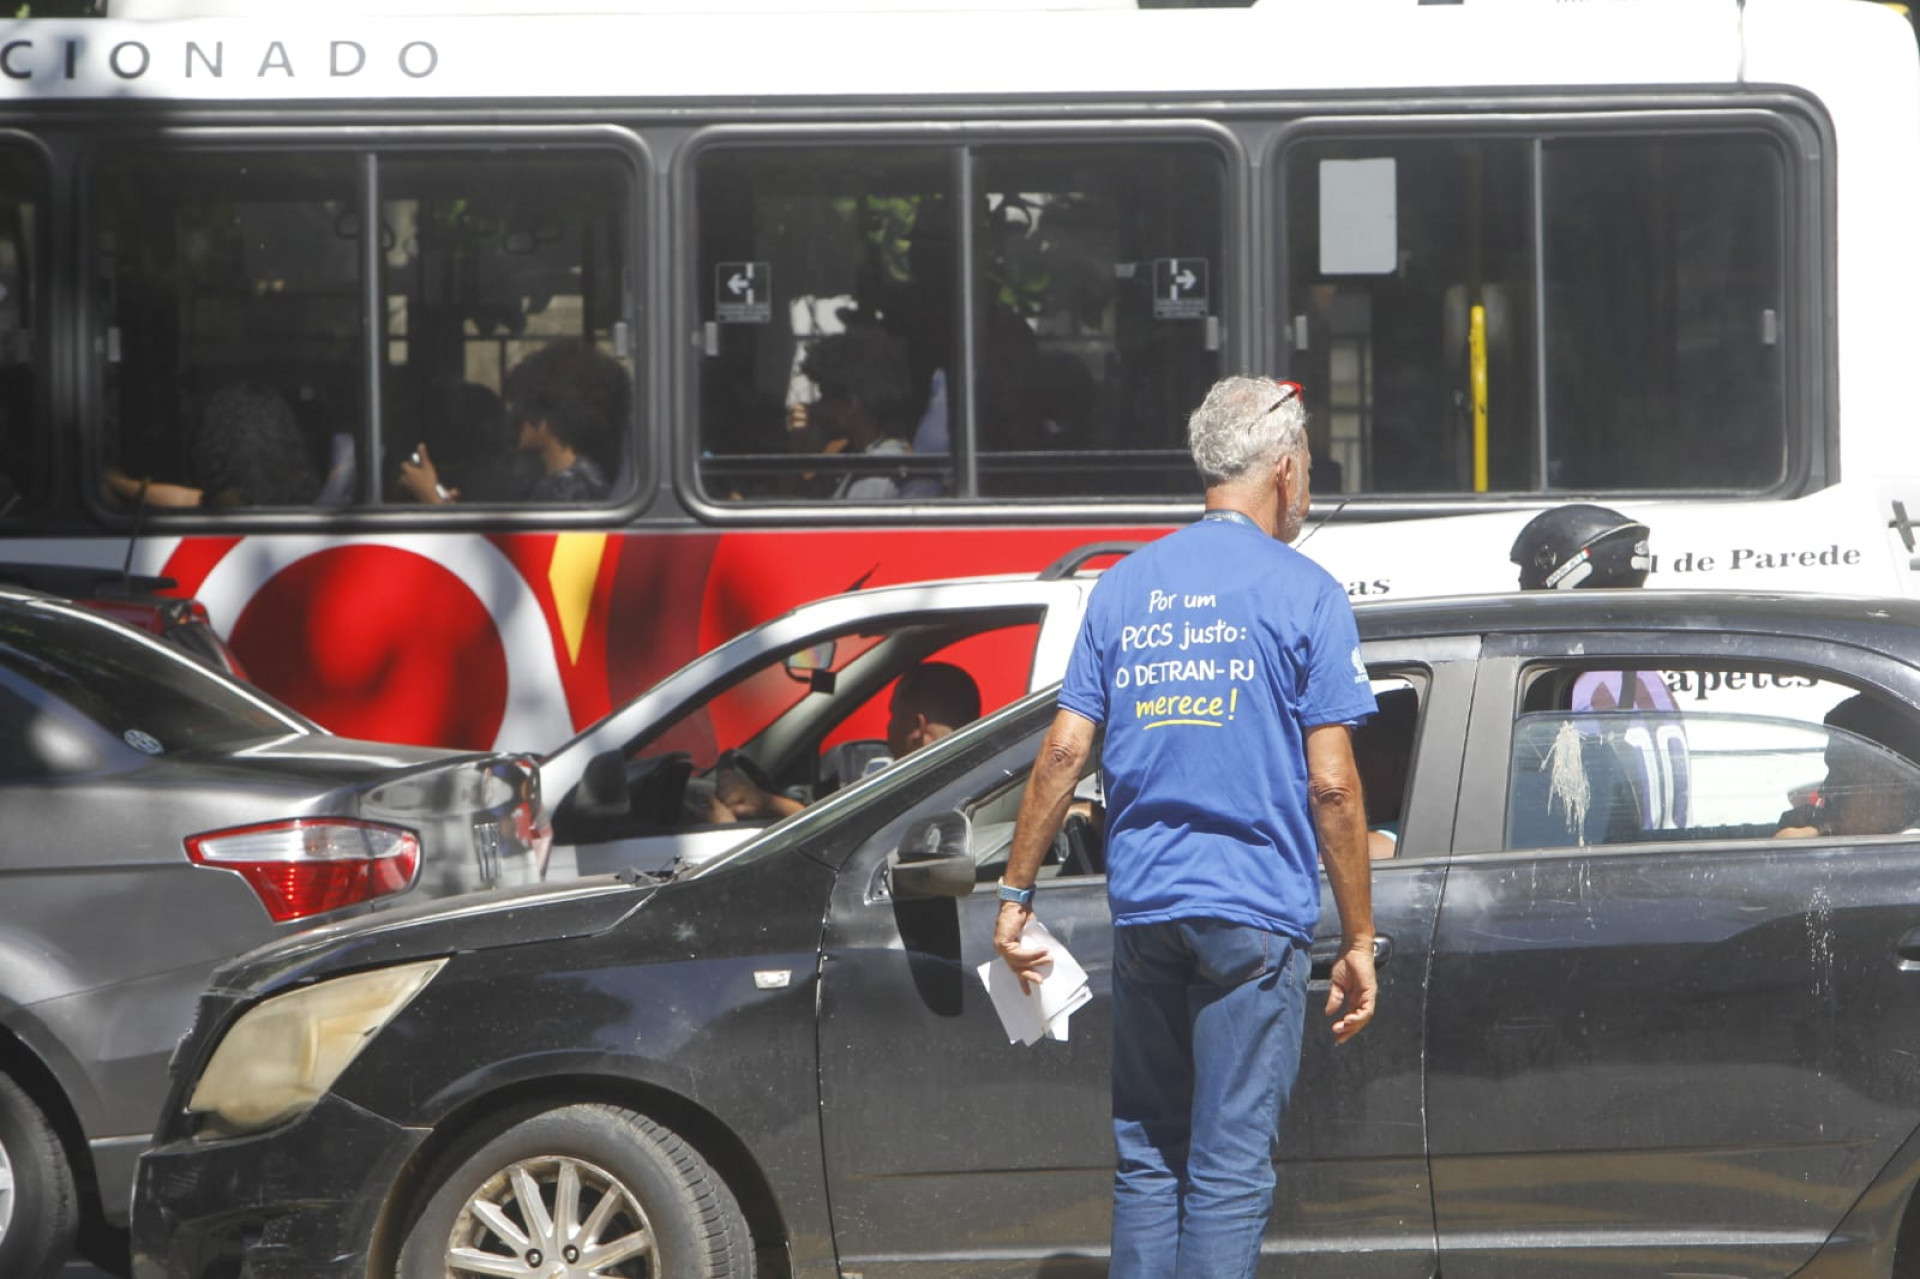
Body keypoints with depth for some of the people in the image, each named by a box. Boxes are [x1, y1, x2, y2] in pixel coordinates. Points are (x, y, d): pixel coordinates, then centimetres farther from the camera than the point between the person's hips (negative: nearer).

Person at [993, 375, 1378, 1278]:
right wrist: (1358, 940, -3)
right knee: (1229, 1171, -3)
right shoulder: (1301, 593, -4)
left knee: (1147, 1159, 12)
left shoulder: (1124, 585, 9)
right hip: (1253, 913, -4)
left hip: (1142, 905, 4)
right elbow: (1332, 786, -8)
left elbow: (1064, 751, 5)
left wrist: (1017, 891, 12)